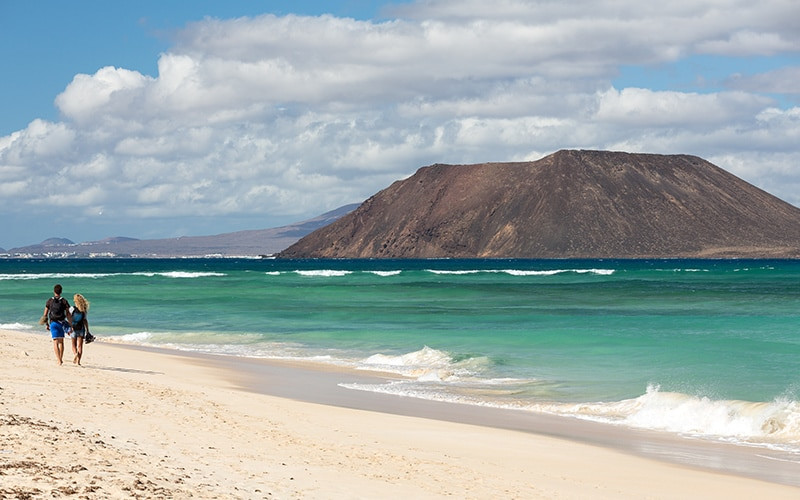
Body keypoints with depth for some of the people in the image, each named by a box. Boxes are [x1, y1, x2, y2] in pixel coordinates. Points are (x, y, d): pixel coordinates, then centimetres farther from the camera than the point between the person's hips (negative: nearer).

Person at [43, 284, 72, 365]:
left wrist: (47, 324, 14)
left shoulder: (50, 301, 1)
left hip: (53, 323, -1)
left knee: (55, 342, -3)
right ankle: (60, 359, 22)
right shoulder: (64, 301, -2)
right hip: (62, 323, 1)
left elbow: (45, 314, 3)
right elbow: (68, 314, -5)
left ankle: (59, 360, -14)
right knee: (61, 342, 17)